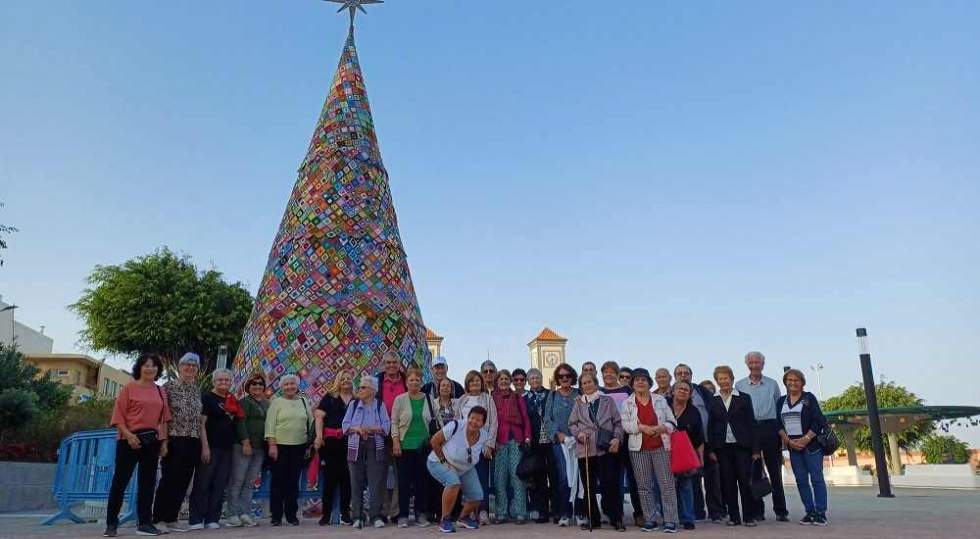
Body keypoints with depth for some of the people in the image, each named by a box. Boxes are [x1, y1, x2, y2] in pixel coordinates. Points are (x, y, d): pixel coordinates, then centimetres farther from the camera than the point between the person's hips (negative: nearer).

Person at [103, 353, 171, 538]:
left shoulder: (160, 392, 12)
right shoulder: (129, 388, -1)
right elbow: (119, 415, -6)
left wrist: (164, 441, 7)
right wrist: (128, 435, -17)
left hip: (152, 440, 4)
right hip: (130, 439, -4)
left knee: (147, 482, 7)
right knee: (120, 480, 0)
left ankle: (144, 523, 13)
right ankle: (111, 524, 10)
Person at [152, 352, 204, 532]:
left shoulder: (197, 389, 15)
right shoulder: (169, 386, -2)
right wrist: (163, 440, -14)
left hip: (193, 441, 6)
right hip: (174, 439, -6)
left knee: (183, 481, 8)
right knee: (169, 479, -3)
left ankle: (172, 518, 17)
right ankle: (158, 518, 5)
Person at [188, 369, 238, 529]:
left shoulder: (232, 400, 13)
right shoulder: (207, 398, -4)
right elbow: (201, 423, -11)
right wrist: (205, 446, -16)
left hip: (227, 448, 6)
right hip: (211, 447, -6)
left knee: (220, 485, 7)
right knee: (203, 483, -3)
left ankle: (212, 519, 13)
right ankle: (196, 519, 3)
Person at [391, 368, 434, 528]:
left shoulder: (429, 399, 8)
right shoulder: (400, 400, 2)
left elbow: (434, 421, 10)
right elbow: (394, 422, 2)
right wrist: (396, 442, -7)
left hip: (424, 445, 2)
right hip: (405, 445, -2)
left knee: (422, 480, 4)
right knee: (404, 480, 0)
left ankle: (420, 514, 15)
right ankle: (403, 516, 9)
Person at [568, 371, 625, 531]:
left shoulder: (607, 401, 9)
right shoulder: (578, 403, 12)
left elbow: (617, 422, 6)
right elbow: (572, 424, 11)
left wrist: (617, 438, -9)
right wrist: (578, 433, -8)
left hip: (606, 448, -2)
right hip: (585, 449, 2)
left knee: (610, 485, -7)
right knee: (589, 487, 7)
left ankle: (616, 519, 4)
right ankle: (593, 520, 18)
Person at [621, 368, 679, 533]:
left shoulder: (660, 400, 8)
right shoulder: (627, 403, 7)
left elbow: (672, 422, 8)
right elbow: (625, 424, -2)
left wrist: (661, 428, -12)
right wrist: (642, 427, -16)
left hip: (661, 446, 0)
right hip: (639, 448, 1)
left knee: (666, 483, -4)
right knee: (644, 486, 4)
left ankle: (670, 521, 1)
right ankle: (651, 520, 14)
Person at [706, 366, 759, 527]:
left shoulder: (744, 398, 4)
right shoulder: (713, 401, 7)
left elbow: (751, 423, 2)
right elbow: (710, 426, 7)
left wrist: (755, 449, -2)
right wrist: (711, 450, 1)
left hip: (741, 446, -1)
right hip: (722, 447, 2)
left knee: (745, 481, -3)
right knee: (728, 483, 3)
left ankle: (749, 516, 8)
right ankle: (734, 517, 11)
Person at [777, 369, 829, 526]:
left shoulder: (809, 398, 0)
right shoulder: (781, 401, 12)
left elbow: (818, 421, -7)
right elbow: (778, 424, 8)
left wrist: (805, 439, -15)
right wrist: (788, 441, -6)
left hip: (811, 444, -4)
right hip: (793, 446, 4)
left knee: (816, 478, -5)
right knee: (801, 480, 5)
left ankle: (821, 513, 1)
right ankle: (810, 512, 12)